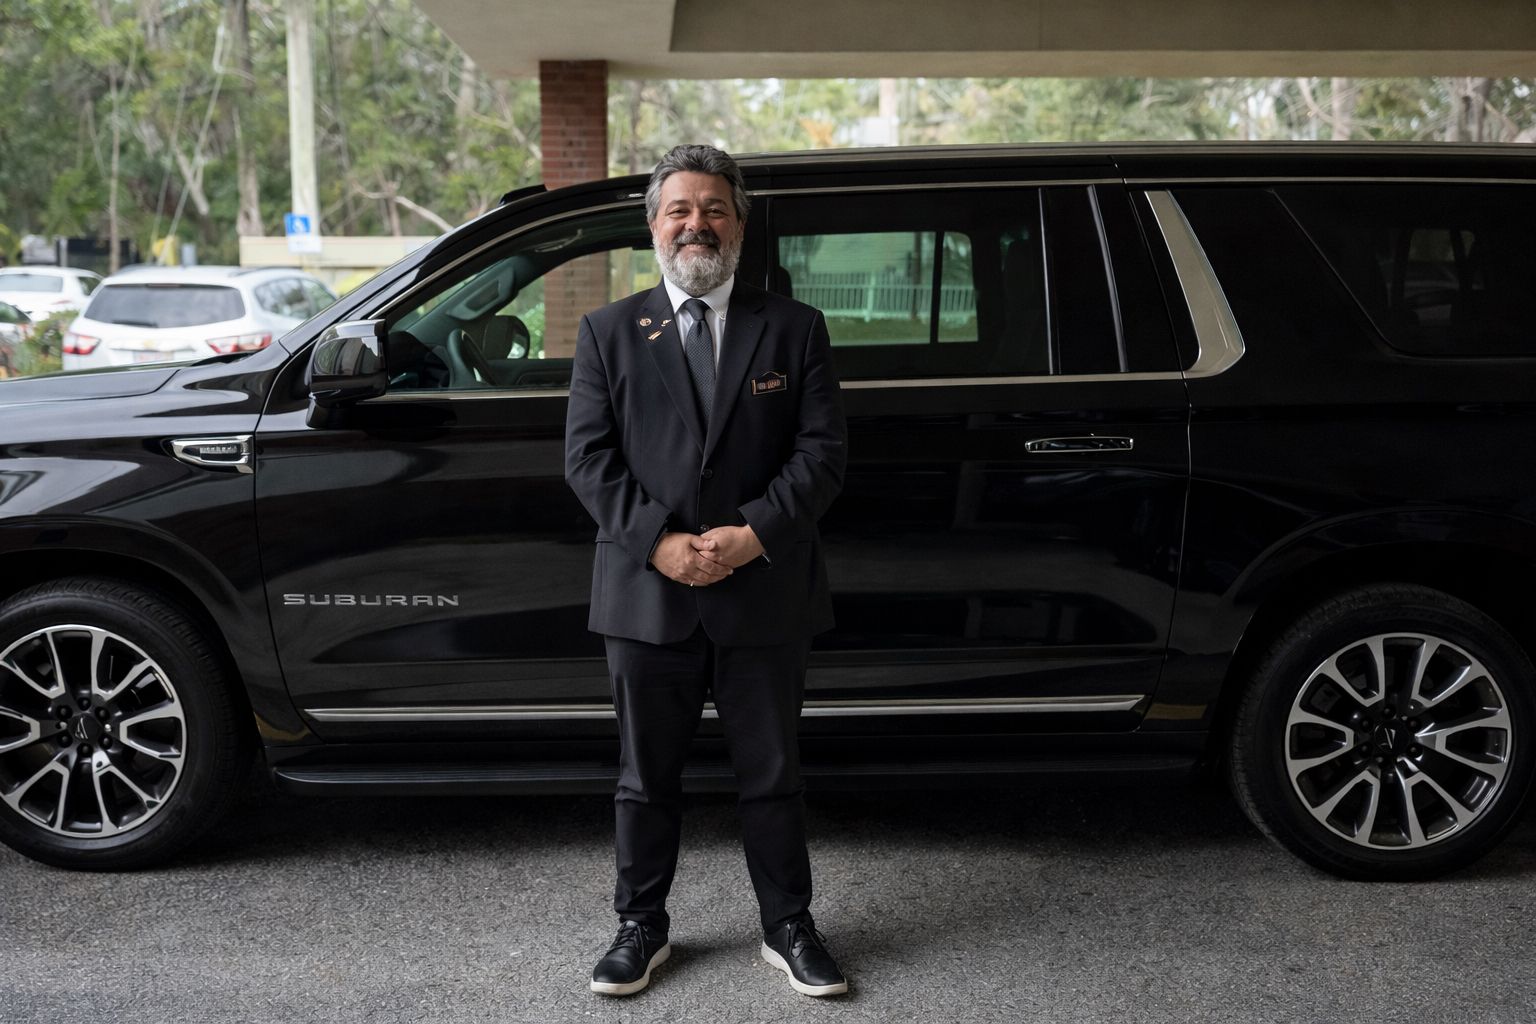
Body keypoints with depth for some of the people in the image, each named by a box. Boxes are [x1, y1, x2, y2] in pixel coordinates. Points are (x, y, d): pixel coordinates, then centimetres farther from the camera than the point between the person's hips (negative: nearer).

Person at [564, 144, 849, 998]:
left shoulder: (795, 328, 5)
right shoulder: (608, 333, 7)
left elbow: (823, 449, -2)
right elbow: (589, 457, -1)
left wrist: (756, 532, -16)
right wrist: (658, 541, -14)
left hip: (766, 595, 0)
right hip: (648, 597, 1)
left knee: (773, 774, 11)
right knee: (647, 777, 12)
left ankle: (789, 927, 26)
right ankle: (643, 927, 28)